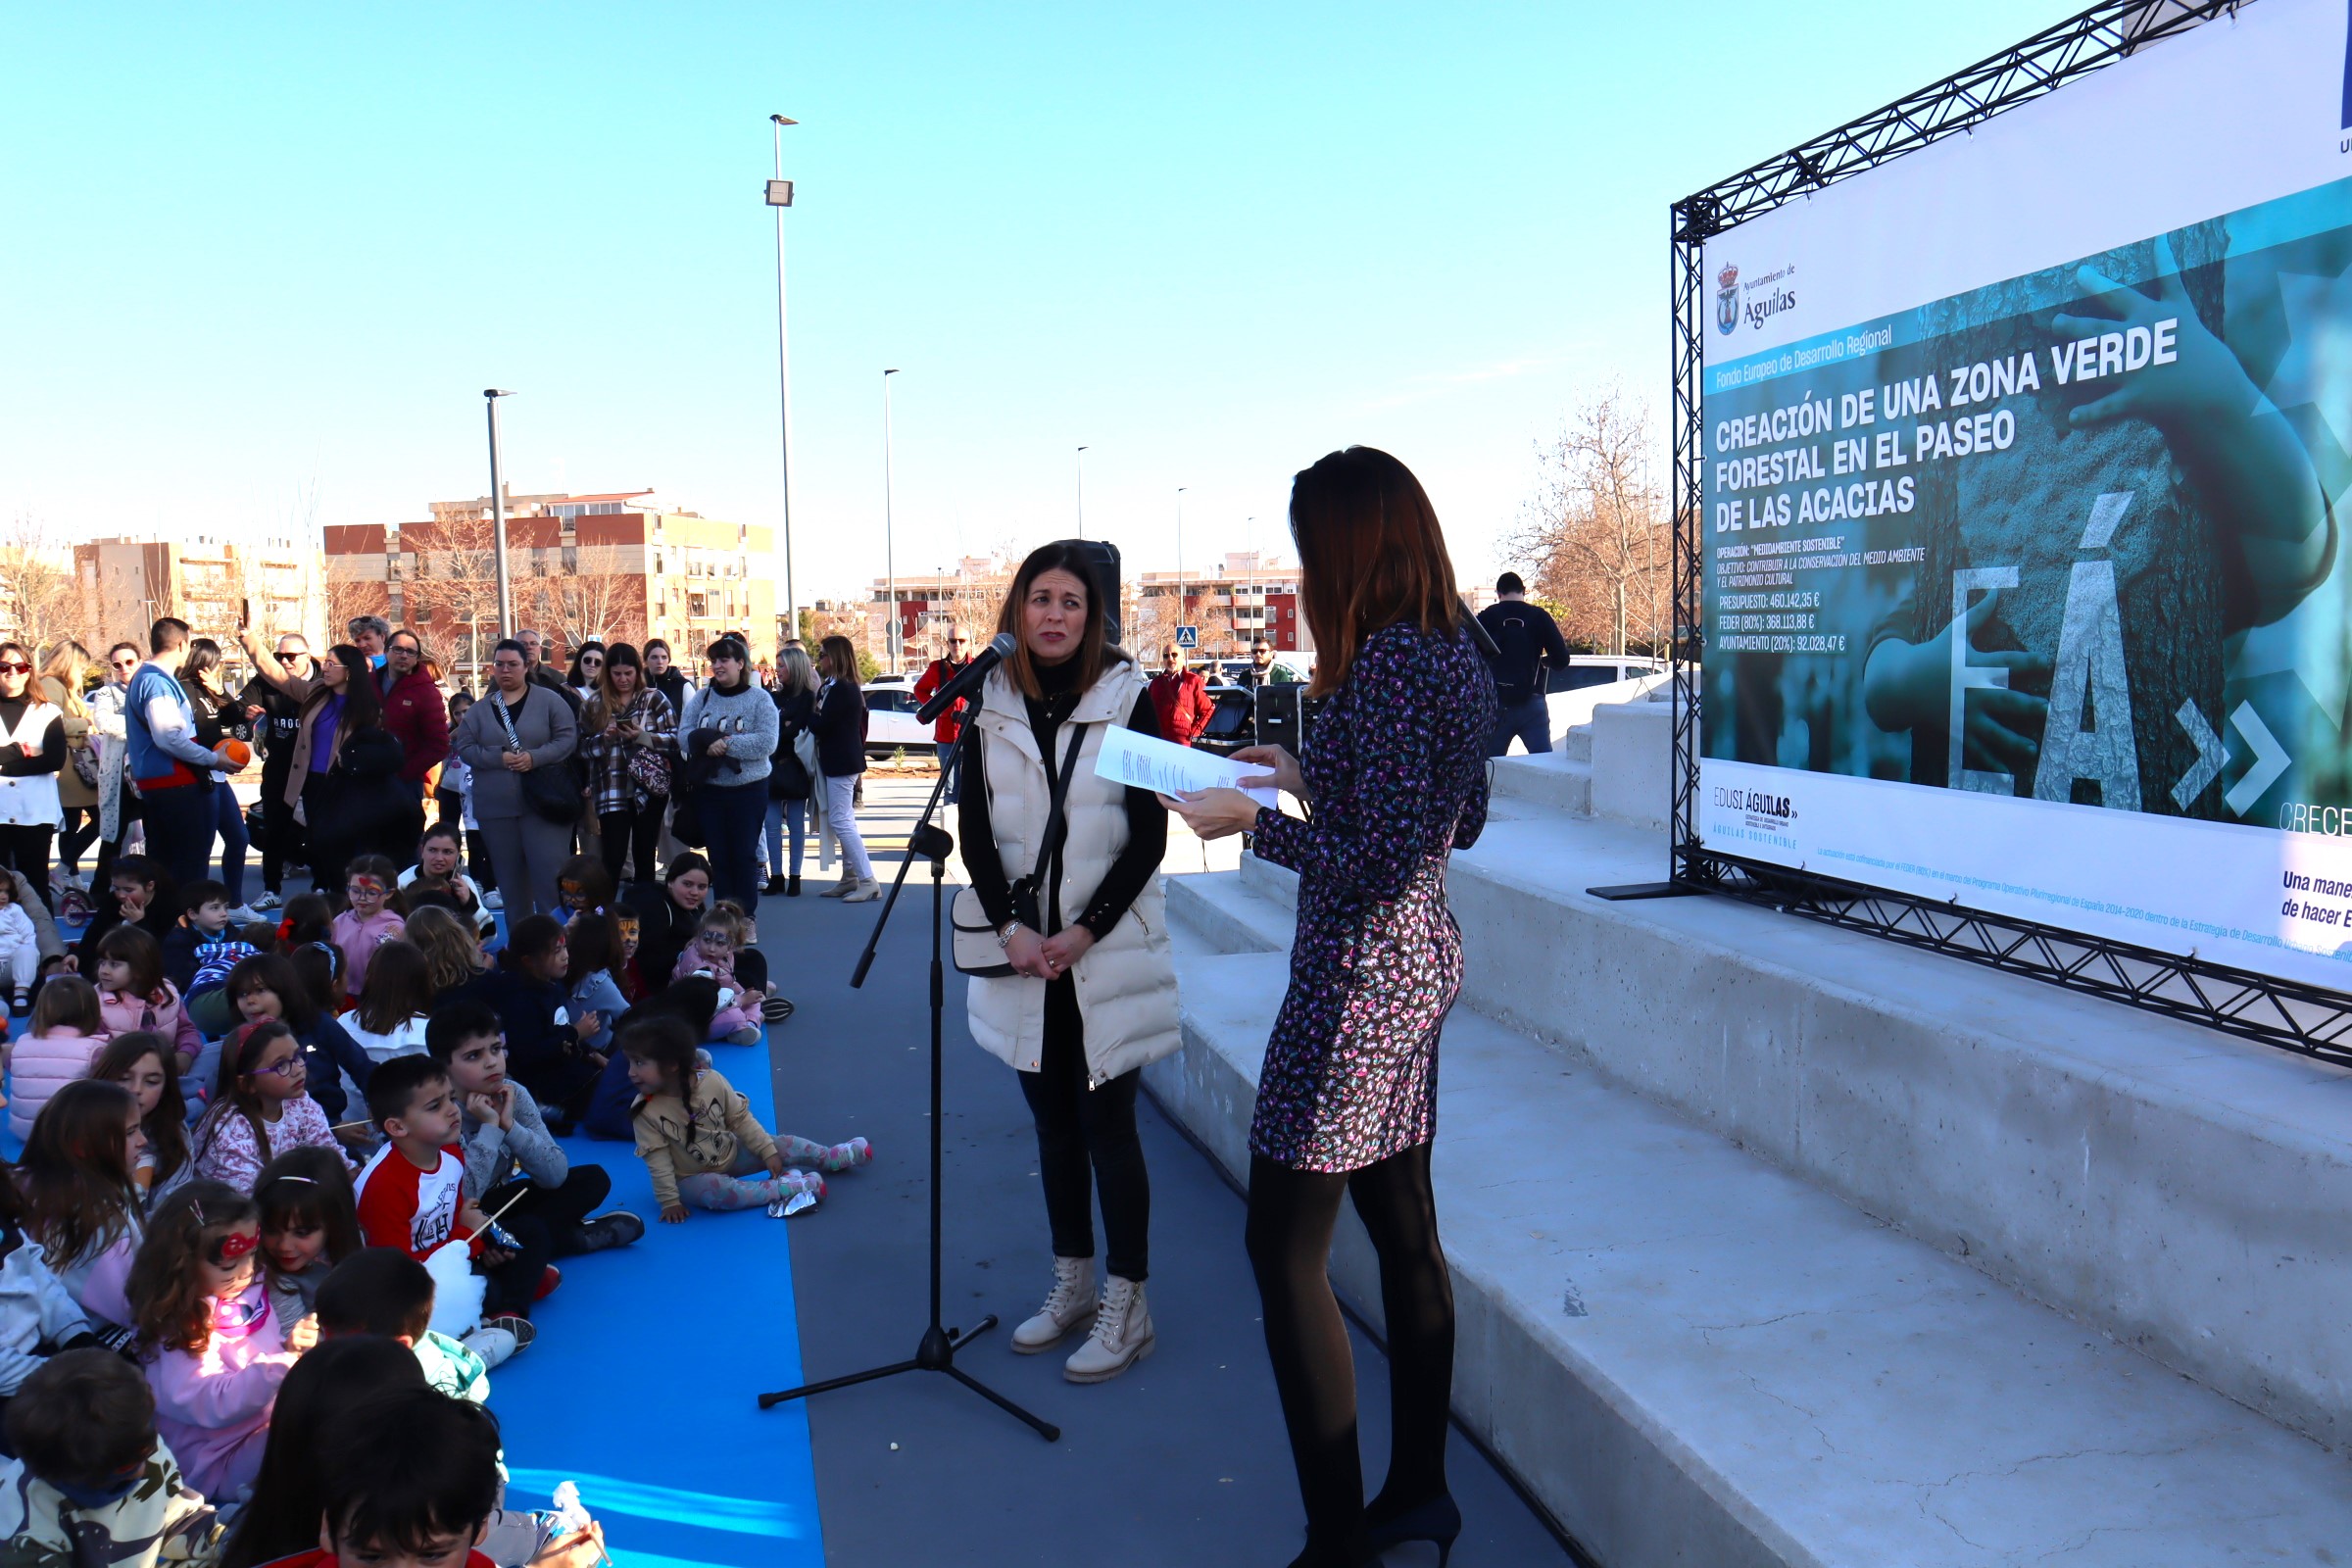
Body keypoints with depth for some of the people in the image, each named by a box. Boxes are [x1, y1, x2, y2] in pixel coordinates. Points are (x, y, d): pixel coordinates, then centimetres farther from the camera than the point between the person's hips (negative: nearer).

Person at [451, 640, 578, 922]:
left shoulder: (549, 700, 3)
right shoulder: (480, 709, 12)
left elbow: (568, 739, -4)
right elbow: (464, 747, 5)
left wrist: (535, 757, -18)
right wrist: (498, 758, -11)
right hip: (496, 808, 4)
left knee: (550, 878, -9)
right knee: (510, 884, 9)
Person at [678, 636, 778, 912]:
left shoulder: (760, 699, -2)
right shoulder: (701, 697, 8)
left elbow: (767, 742, -14)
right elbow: (683, 735, -1)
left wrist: (727, 743, -20)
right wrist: (708, 744, -21)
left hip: (749, 789, -3)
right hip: (709, 789, 3)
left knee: (745, 855, 2)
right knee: (718, 856, 7)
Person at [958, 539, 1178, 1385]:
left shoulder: (1127, 698, -5)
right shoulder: (991, 704, 3)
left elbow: (1149, 835, -6)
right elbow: (976, 830, 3)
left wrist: (1085, 932, -13)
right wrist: (1011, 927, -10)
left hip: (1107, 950, -3)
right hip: (1023, 949, 3)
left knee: (1106, 1123, 0)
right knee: (1053, 1123, 13)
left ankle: (1127, 1305, 12)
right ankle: (1071, 1284, 27)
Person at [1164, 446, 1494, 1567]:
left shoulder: (1389, 664, -21)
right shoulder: (1453, 652, 9)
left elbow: (1383, 863, -24)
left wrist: (1255, 821, -15)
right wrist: (1316, 779, 17)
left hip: (1362, 970, -10)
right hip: (1420, 960, 10)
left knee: (1284, 1247, -1)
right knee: (1402, 1228, 17)